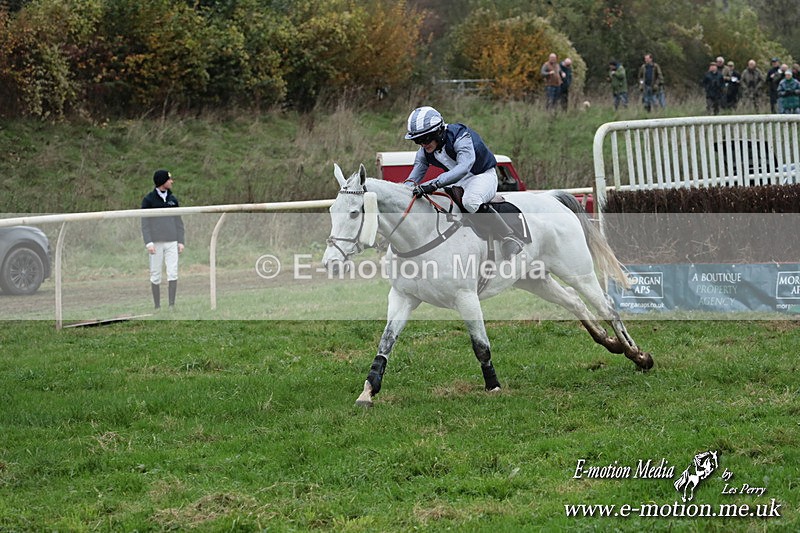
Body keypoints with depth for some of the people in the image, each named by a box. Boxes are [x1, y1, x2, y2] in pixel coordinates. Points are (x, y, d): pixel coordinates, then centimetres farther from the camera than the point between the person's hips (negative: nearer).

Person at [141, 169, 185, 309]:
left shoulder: (173, 199, 12)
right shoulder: (148, 200, 0)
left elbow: (178, 222, 15)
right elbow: (145, 223, -3)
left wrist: (181, 241, 7)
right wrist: (148, 243, -12)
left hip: (171, 242, 3)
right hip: (156, 242, -3)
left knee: (173, 273, -6)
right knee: (155, 275, 0)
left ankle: (172, 305, -4)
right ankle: (157, 307, 5)